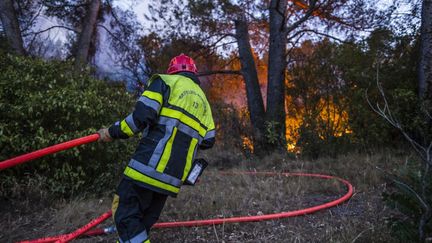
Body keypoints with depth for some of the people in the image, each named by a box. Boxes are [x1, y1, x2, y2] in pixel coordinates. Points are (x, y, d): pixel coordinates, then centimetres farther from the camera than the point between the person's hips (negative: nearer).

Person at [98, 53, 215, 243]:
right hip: (174, 176, 7)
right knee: (143, 222, 15)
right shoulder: (203, 100, 23)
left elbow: (142, 116, -10)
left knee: (127, 218, -4)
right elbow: (208, 141, 16)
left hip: (149, 166, -6)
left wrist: (112, 132, 2)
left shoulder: (165, 81, 6)